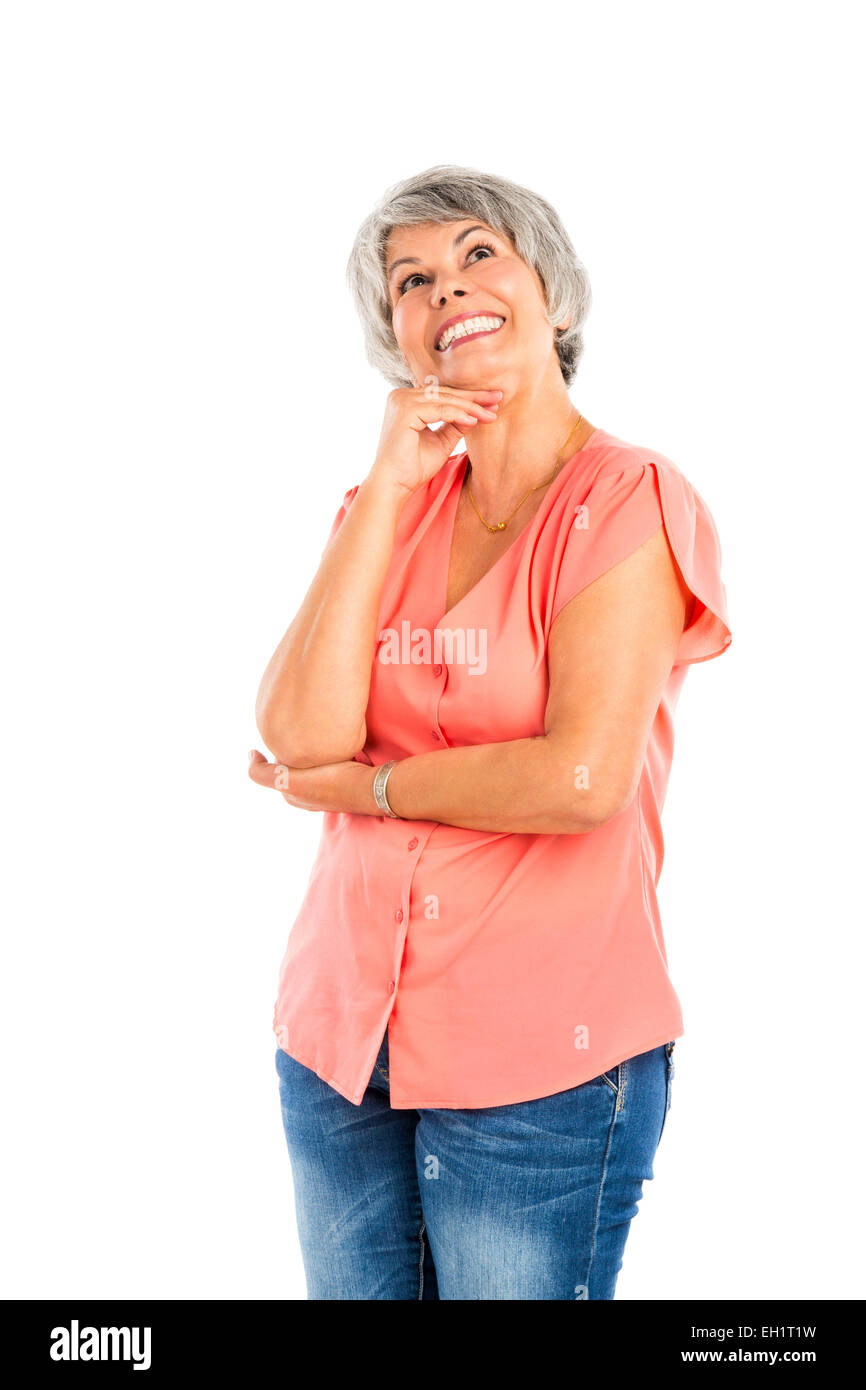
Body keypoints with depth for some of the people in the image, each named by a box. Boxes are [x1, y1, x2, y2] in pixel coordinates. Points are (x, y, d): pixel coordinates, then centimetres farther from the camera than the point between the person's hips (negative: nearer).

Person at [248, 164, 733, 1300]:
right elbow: (301, 732, -8)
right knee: (350, 1290, 18)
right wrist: (387, 487, -9)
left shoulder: (628, 499, -8)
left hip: (541, 1055, -5)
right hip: (341, 1032, 6)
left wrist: (360, 787, -7)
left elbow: (581, 779, -20)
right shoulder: (401, 499, 8)